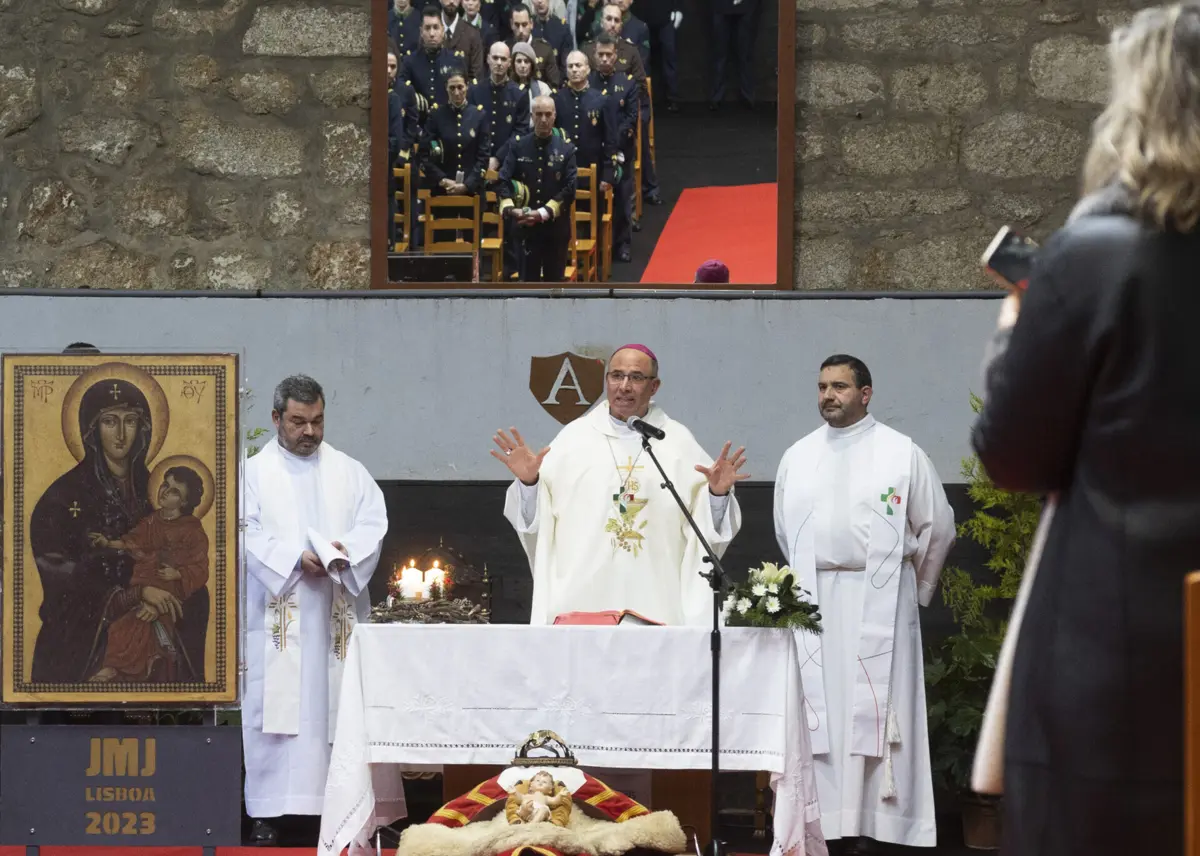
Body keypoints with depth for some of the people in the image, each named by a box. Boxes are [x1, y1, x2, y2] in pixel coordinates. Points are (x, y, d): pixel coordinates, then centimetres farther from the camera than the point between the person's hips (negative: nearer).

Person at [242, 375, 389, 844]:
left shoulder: (349, 472, 13)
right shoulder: (254, 473, 6)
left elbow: (373, 522, 4)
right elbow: (248, 533, -4)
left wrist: (347, 551, -17)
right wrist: (295, 559, -17)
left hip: (336, 615, 2)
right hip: (277, 611, -2)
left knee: (336, 706, -2)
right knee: (274, 707, -6)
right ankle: (268, 814, -6)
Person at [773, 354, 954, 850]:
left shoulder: (901, 454, 2)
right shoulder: (798, 457, 12)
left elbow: (937, 528, 7)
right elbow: (786, 531, 20)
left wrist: (915, 590, 13)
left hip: (878, 602, -3)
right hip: (815, 602, 3)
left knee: (878, 713, -6)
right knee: (819, 712, -1)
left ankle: (883, 820, -6)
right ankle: (824, 820, -1)